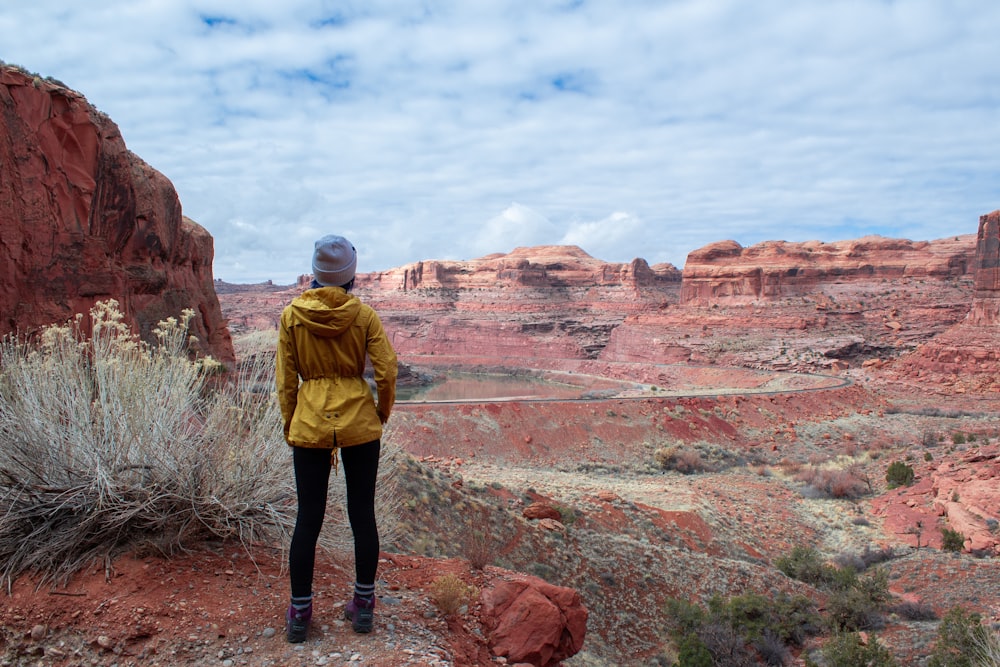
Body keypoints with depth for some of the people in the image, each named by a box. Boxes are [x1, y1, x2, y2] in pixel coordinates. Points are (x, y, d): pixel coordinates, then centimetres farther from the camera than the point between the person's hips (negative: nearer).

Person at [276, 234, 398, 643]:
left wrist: (291, 428, 12)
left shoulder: (291, 315, -3)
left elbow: (286, 381, 1)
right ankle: (363, 606, 22)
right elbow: (386, 372, -6)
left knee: (308, 518, 10)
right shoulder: (363, 315, -6)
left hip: (310, 424, 1)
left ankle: (299, 613, 19)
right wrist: (381, 415, 10)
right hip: (359, 422, 0)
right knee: (362, 514, 11)